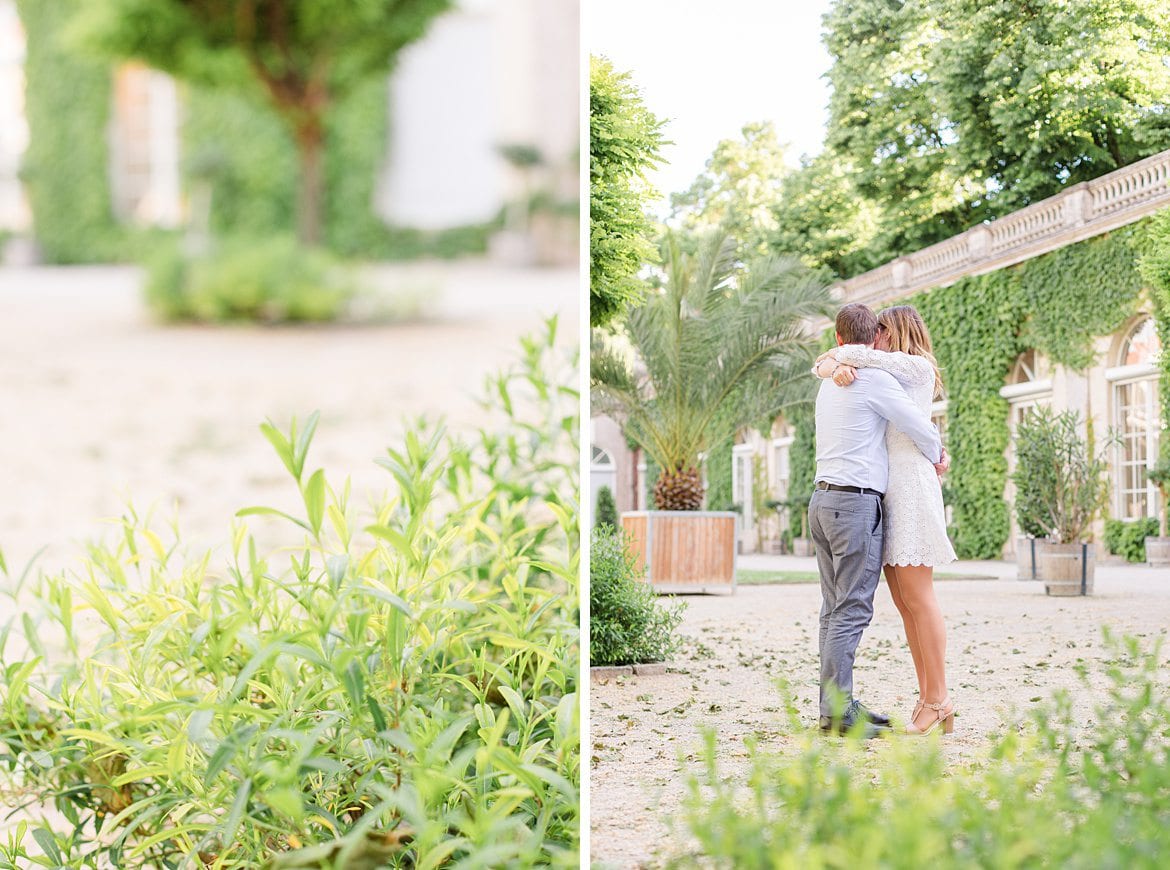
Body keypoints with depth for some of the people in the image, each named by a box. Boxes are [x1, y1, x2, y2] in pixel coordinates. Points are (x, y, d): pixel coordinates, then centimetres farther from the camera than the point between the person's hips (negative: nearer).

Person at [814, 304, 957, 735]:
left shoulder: (918, 367, -1)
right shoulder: (881, 377, 22)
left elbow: (856, 353, -11)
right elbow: (824, 364, 13)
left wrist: (836, 356, 9)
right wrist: (835, 368, -9)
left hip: (911, 488, -8)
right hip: (882, 494, 8)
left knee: (918, 598, -10)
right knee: (904, 602, 5)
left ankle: (939, 702, -9)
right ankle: (928, 698, 6)